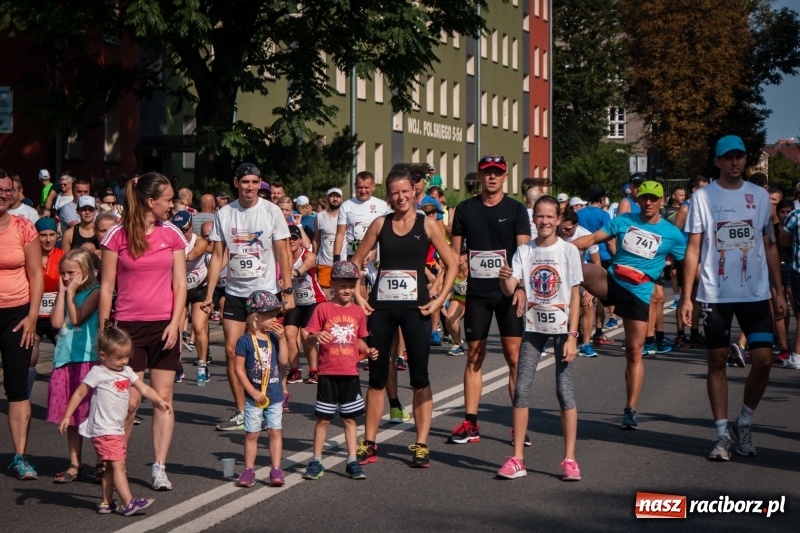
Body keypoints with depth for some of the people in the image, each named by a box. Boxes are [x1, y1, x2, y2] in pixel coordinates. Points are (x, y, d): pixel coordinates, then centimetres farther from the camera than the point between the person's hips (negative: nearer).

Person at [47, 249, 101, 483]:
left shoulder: (94, 292, -5)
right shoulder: (65, 294, 13)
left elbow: (77, 318, -16)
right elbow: (57, 322, -2)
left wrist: (71, 293, -8)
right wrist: (62, 292, -1)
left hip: (88, 359, -6)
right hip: (66, 359, 6)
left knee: (93, 414, -2)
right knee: (71, 414, 9)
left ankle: (101, 463, 6)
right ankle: (74, 464, 16)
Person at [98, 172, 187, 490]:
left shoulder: (172, 234, 5)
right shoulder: (117, 235, -3)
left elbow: (180, 284, 4)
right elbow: (106, 287, 0)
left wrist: (175, 322, -7)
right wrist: (103, 330, -3)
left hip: (164, 326, 3)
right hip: (128, 326, -2)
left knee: (164, 398, 1)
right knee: (129, 400, -3)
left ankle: (159, 468, 7)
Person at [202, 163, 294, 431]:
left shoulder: (271, 211, -3)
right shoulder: (224, 214, 3)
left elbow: (283, 253, -2)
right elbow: (217, 256, 5)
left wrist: (288, 290, -8)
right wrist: (209, 295, 1)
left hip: (265, 291, -3)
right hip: (235, 292, 3)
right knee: (232, 350, -2)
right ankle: (241, 412, 9)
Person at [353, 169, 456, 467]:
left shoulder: (427, 224, 0)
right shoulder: (380, 224, 6)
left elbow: (451, 265, 2)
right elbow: (356, 262, 11)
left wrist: (440, 300, -5)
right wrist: (358, 295, 1)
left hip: (415, 307, -2)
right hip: (381, 306, 2)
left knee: (419, 377, 1)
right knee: (377, 375, 7)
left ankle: (421, 446, 6)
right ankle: (369, 444, 15)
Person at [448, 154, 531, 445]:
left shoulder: (516, 210, 1)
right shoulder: (465, 209, 8)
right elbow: (454, 251, 11)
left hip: (508, 292, -2)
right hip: (476, 293, 2)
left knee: (514, 357, -4)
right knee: (474, 356, 5)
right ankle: (470, 423, 9)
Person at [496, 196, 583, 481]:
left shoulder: (568, 251, -4)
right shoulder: (524, 251, 2)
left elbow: (575, 296, -4)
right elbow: (510, 290, -7)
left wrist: (572, 336, -10)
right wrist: (505, 278, -30)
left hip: (561, 327, -3)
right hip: (533, 327, 3)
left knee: (564, 389, -3)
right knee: (522, 389, 0)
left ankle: (569, 459, 4)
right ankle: (517, 458, 5)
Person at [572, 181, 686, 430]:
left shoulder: (671, 234, 2)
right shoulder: (624, 220, 7)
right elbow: (593, 238, 3)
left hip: (638, 294, -1)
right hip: (610, 281, 2)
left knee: (634, 351, -1)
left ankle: (630, 411, 7)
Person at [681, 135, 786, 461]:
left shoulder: (760, 196, 8)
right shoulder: (703, 197, 0)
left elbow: (769, 246, 13)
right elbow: (693, 250, -2)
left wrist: (779, 292, 8)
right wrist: (686, 297, -7)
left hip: (756, 293, 2)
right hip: (715, 294, -2)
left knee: (763, 360, -5)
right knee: (717, 361, 3)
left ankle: (744, 424, 15)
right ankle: (723, 433, 12)